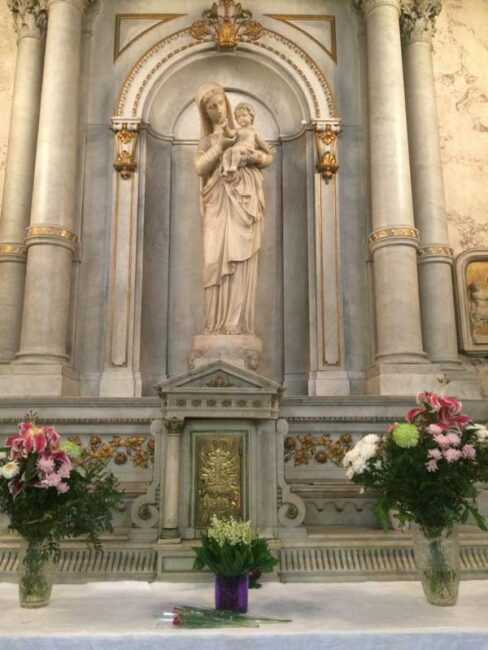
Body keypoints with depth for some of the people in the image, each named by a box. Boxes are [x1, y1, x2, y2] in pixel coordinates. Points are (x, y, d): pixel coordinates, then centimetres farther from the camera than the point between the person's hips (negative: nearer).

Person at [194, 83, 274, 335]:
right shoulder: (206, 139, 15)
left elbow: (269, 157, 15)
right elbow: (200, 168, 1)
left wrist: (256, 157, -6)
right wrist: (219, 146, -9)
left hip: (243, 201, -2)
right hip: (218, 204, 2)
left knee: (239, 259, -10)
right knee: (216, 260, -6)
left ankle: (237, 322, -11)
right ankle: (217, 323, -2)